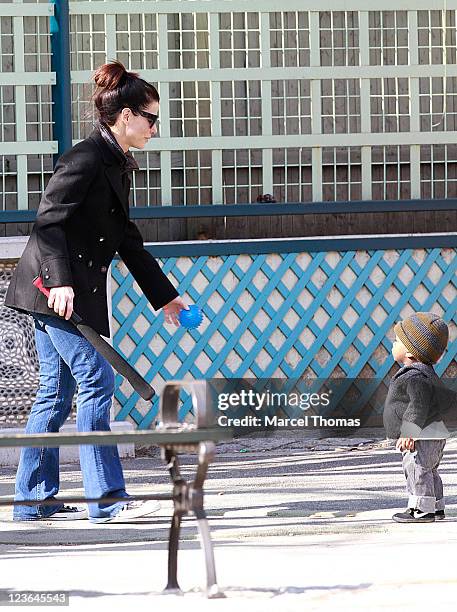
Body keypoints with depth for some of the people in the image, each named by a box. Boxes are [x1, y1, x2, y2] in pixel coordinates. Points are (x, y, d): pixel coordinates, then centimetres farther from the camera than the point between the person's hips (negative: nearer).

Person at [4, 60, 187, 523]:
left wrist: (165, 296, 25)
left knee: (57, 392, 10)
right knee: (96, 382, -11)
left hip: (76, 291, 10)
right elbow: (48, 221, -19)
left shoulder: (116, 166, 17)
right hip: (56, 291, -10)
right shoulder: (87, 158, -12)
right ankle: (106, 498, -10)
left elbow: (127, 241, 24)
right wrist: (59, 281, -29)